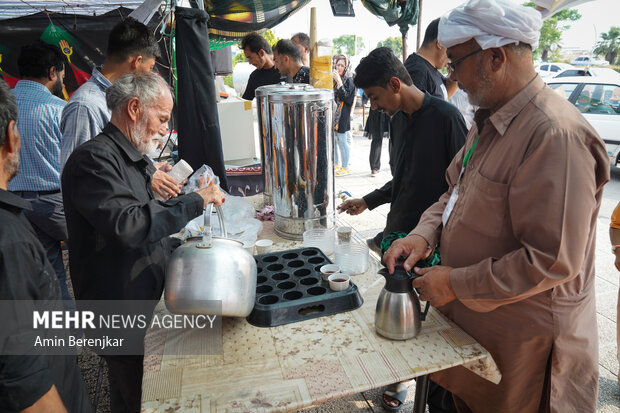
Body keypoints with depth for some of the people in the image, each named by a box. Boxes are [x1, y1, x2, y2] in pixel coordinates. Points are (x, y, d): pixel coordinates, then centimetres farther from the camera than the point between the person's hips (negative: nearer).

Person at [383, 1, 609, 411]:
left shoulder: (556, 135, -27)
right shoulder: (490, 121, 5)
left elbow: (553, 261, -27)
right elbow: (455, 192, 12)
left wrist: (456, 283, -21)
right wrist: (423, 235, -6)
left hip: (522, 339, -8)